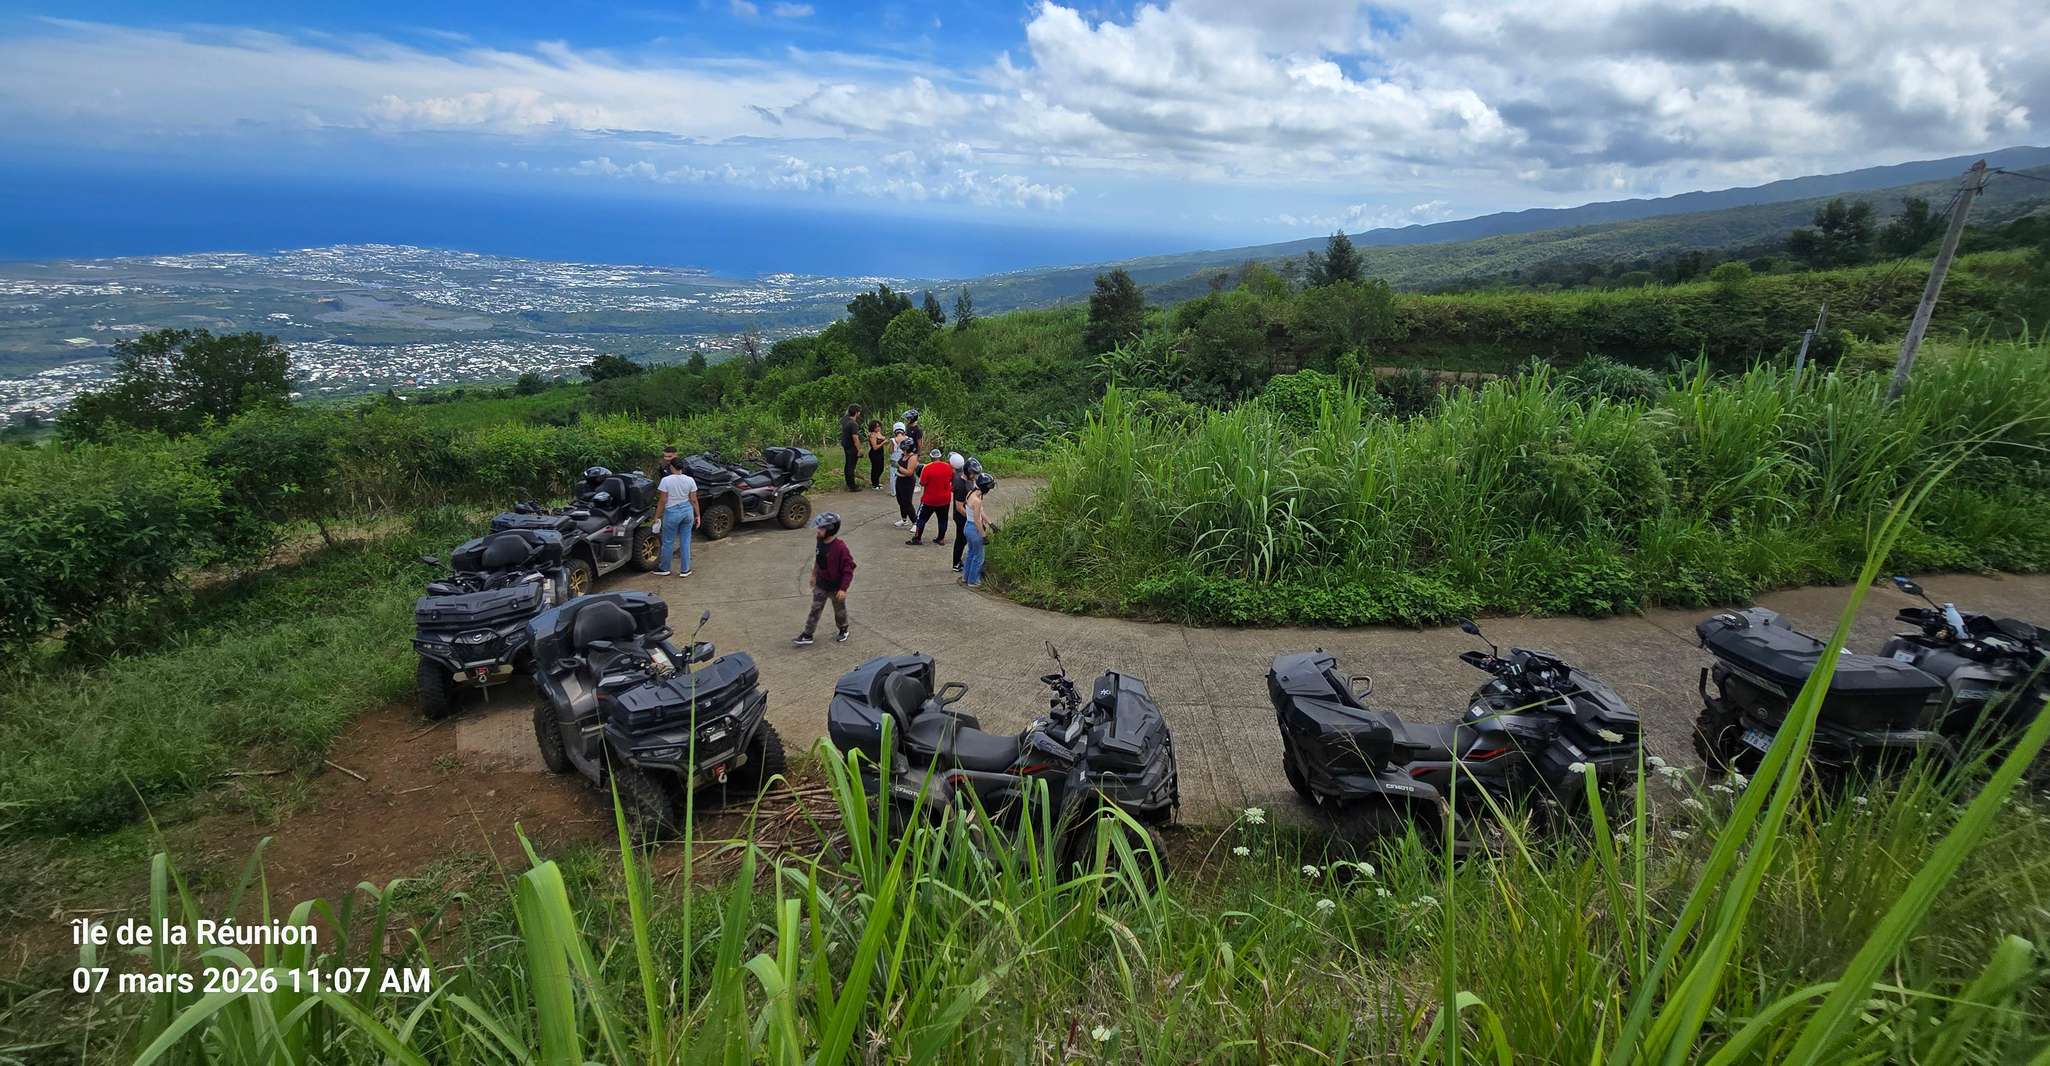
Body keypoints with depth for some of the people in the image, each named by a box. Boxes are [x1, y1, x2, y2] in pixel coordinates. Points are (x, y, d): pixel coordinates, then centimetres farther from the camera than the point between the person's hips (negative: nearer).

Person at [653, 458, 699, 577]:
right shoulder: (690, 480, -2)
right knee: (685, 541, 11)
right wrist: (697, 515, 10)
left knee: (668, 542, 11)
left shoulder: (666, 480, -12)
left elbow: (662, 501, -10)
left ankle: (664, 569, 26)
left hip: (672, 513, -3)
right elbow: (694, 500, 1)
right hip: (687, 511, 3)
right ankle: (685, 570, 17)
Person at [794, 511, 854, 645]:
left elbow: (848, 569, -25)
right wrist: (814, 575, 20)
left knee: (839, 610, 17)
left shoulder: (840, 547, -28)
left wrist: (843, 588, -26)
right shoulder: (821, 542, -6)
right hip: (821, 585, 5)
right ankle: (807, 635, 14)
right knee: (815, 609, 7)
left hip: (836, 587, -5)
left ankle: (843, 630, 40)